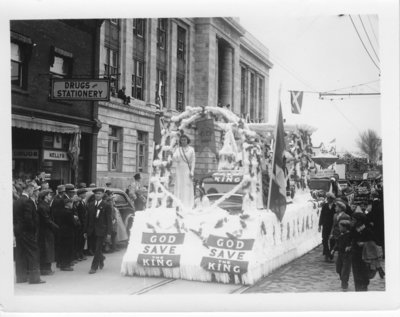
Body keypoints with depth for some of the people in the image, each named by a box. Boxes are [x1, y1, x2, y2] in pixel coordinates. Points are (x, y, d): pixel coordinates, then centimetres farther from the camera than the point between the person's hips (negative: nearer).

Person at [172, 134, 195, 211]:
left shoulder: (191, 149, 4)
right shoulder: (177, 149, 8)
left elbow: (193, 161, 0)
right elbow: (174, 159, -3)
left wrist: (192, 171, -9)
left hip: (187, 170, -2)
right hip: (179, 170, 2)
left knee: (188, 188, -6)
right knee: (179, 187, -2)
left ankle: (188, 206, -4)